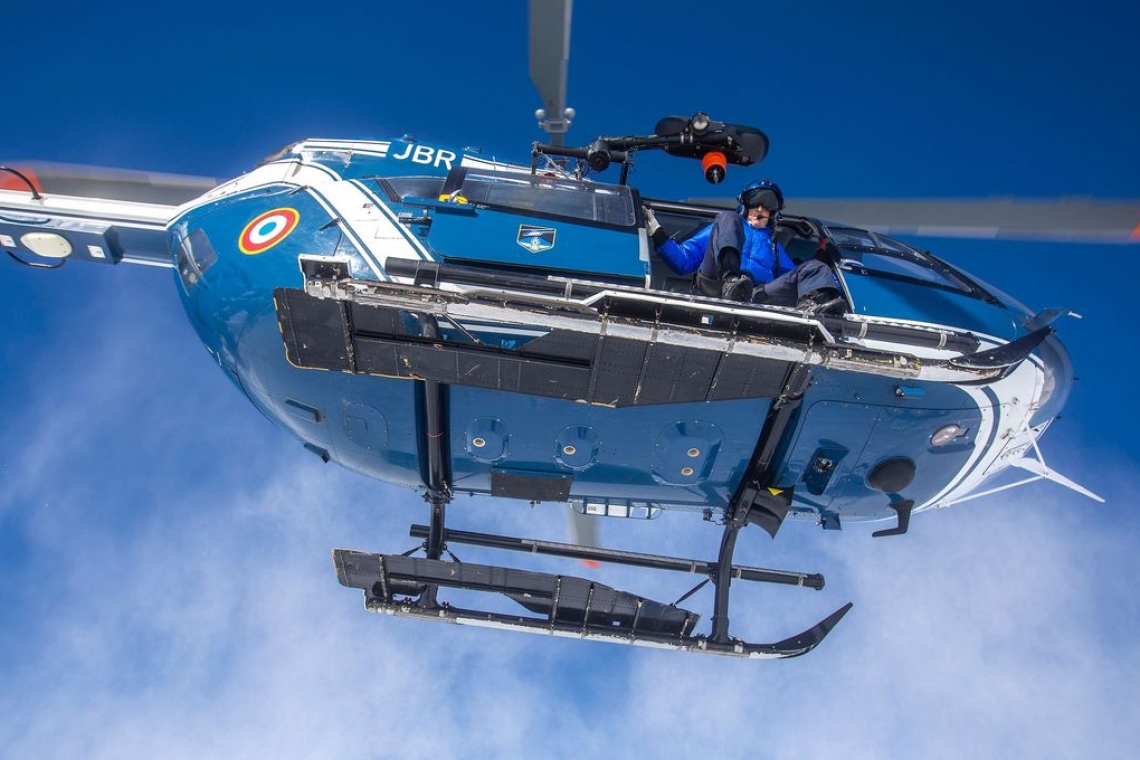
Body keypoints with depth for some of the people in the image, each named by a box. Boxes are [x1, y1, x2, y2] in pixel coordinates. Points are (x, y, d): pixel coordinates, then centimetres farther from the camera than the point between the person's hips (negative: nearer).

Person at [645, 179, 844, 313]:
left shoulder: (774, 245, 40)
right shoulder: (722, 225, 32)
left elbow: (793, 279, 29)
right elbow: (683, 260, 22)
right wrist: (657, 233, 8)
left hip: (757, 295, 2)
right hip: (714, 287, -2)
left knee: (815, 267, -10)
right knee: (727, 218, -13)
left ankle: (812, 304, -48)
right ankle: (729, 280, -42)